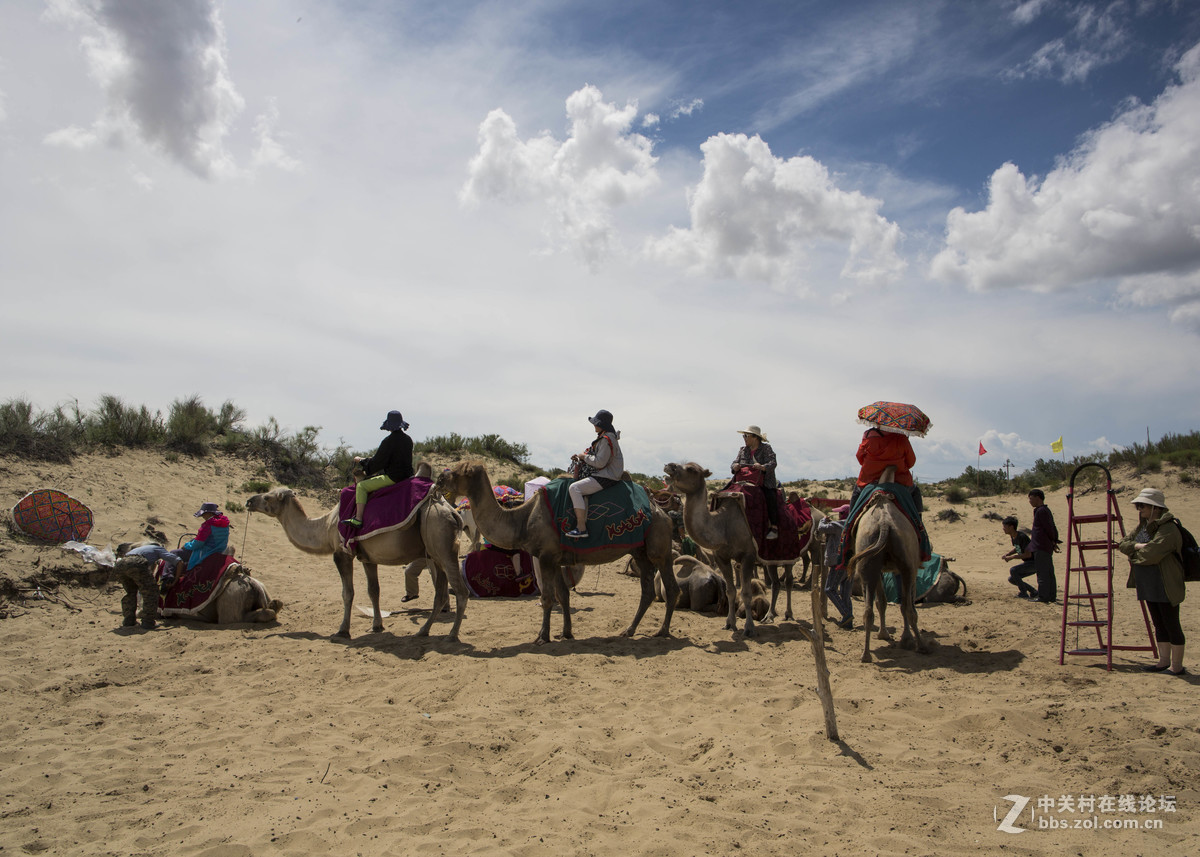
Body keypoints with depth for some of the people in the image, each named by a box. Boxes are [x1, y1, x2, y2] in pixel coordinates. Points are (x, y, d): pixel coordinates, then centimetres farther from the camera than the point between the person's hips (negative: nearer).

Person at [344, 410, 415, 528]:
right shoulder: (408, 440, 7)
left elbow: (378, 463, -14)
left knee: (361, 486, -4)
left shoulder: (389, 441, -17)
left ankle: (358, 519, -10)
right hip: (406, 475, 9)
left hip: (393, 477, -9)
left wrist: (361, 460, 3)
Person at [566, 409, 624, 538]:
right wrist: (580, 456, 12)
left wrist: (584, 456, -8)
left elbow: (599, 462, -23)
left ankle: (581, 528, -27)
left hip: (607, 477, -12)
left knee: (574, 488, -23)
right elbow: (599, 457, 24)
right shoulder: (605, 437, 16)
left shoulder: (606, 440, -18)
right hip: (604, 474, 12)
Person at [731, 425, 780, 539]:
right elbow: (734, 464, 8)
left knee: (770, 496, -32)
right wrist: (735, 467, -17)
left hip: (765, 483, -4)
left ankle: (774, 527, -26)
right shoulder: (742, 451, 16)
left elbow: (772, 463, -12)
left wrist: (762, 467, -33)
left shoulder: (766, 448, 3)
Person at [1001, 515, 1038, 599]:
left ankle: (1023, 593, -11)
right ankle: (1034, 592, 15)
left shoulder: (1022, 537, -25)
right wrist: (1007, 554, 3)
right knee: (1011, 579, 4)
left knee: (1012, 570, -24)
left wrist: (1012, 557, -26)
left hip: (1034, 563, -9)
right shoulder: (1013, 536, 2)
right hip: (1028, 563, 9)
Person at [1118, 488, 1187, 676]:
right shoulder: (1143, 527, 13)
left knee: (1171, 625, 0)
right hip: (1148, 586, 9)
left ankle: (1177, 666, 8)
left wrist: (1133, 553, -7)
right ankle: (1164, 662, 23)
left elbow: (1151, 553, -26)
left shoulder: (1169, 529, -18)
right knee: (1159, 625, 15)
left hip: (1165, 587, -9)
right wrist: (1136, 545, -10)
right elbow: (1123, 543, 10)